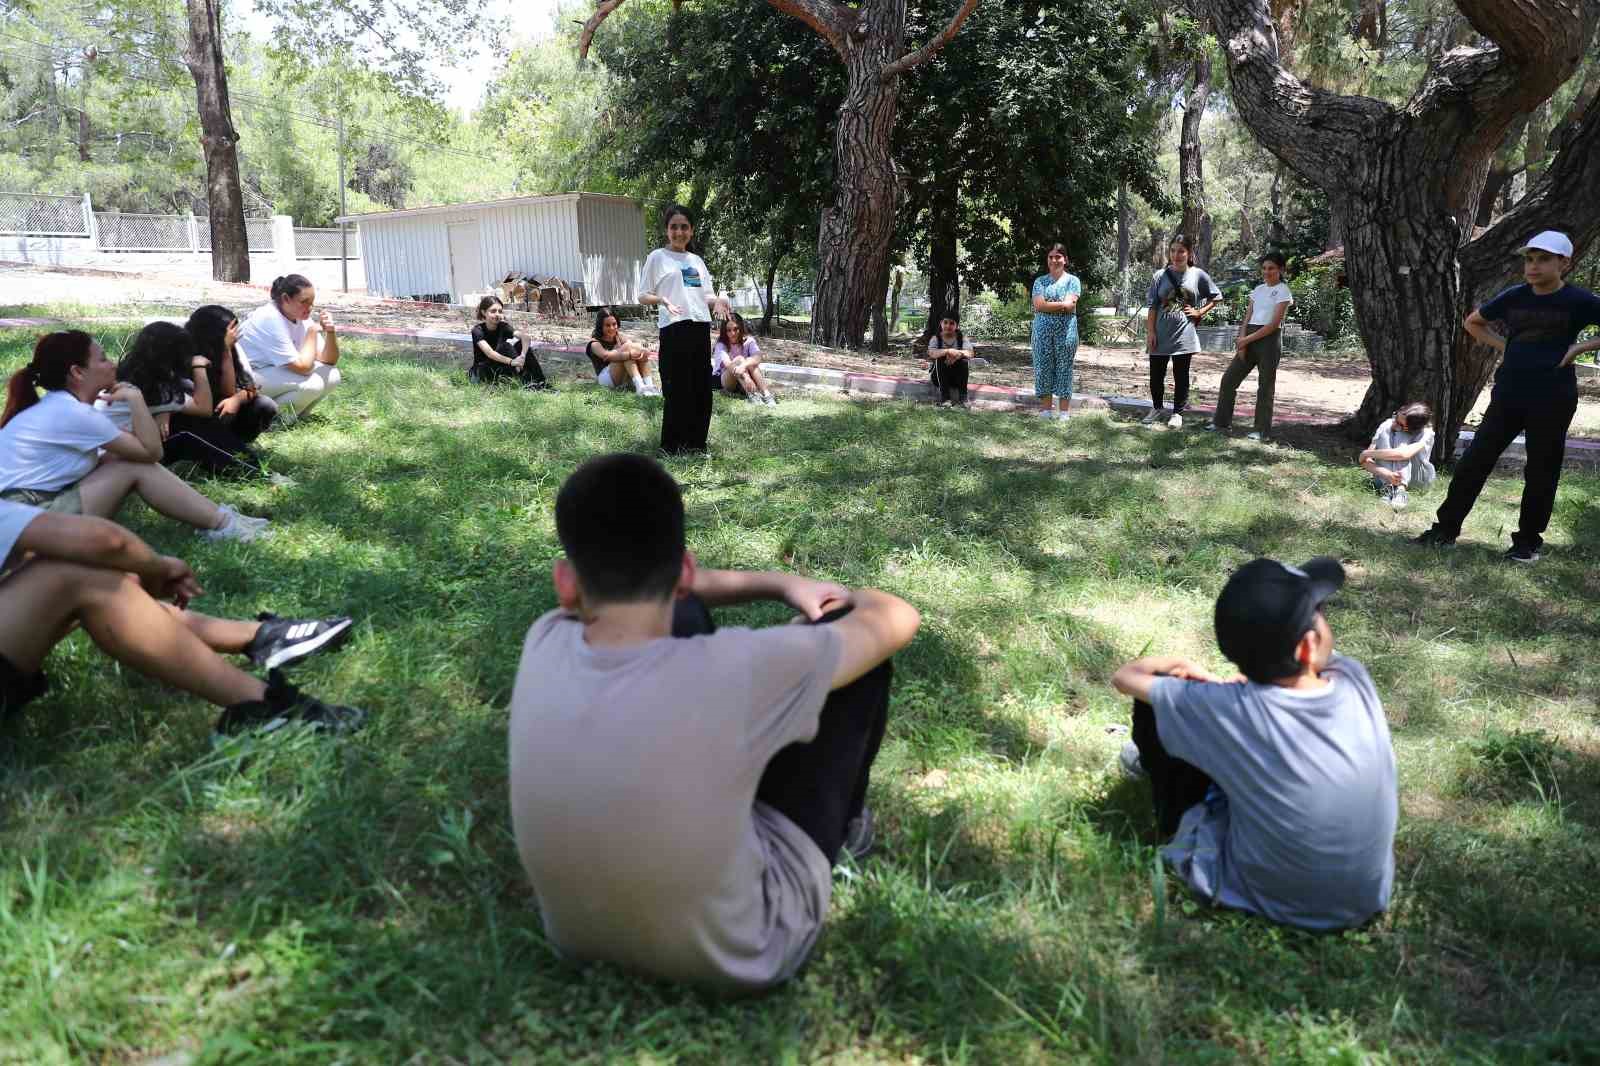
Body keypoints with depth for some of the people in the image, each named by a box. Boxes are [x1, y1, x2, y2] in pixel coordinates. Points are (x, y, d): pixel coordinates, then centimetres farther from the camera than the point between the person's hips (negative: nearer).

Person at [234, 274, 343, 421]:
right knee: (312, 384, -27)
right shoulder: (271, 320, -25)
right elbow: (302, 367, -30)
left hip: (275, 373, 8)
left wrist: (330, 332, -19)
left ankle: (296, 415, 8)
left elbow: (329, 361, -2)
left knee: (332, 376, -8)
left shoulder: (302, 317, -1)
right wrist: (313, 332, -19)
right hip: (246, 379, -8)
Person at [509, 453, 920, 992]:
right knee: (844, 626, 1)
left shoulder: (544, 642, -18)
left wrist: (780, 583, 9)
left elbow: (620, 589, 7)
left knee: (686, 616, 11)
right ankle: (847, 823, 29)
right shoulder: (733, 669, -33)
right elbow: (897, 620, -14)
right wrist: (851, 597, 9)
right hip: (742, 955, -4)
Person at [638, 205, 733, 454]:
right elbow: (643, 296, 1)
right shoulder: (657, 257, 4)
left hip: (701, 328, 6)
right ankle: (672, 449, 3)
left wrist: (716, 301, -2)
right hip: (674, 328, -6)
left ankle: (697, 445, 16)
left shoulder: (697, 260, 20)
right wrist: (661, 300, -20)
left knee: (702, 389, 6)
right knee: (677, 390, -6)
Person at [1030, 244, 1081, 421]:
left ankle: (1064, 411, 3)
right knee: (1043, 368, 1)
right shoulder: (1040, 281, 10)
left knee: (1064, 368, -1)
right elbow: (1038, 306, -5)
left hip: (1066, 331, -2)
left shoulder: (1072, 280, 6)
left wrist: (1048, 305, -8)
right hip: (1043, 331, 2)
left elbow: (1069, 305, -9)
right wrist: (1061, 304, -9)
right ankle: (1046, 410, 7)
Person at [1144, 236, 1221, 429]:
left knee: (1181, 376, 5)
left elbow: (1216, 297, 11)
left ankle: (1177, 413, 17)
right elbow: (1153, 307, 1)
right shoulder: (1161, 276, 1)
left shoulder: (1198, 275, 0)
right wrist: (1150, 332, -5)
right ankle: (1157, 408, 27)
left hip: (1184, 335, -1)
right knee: (1156, 375, 8)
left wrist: (1199, 312, 0)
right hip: (1160, 335, 1)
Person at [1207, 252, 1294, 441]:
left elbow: (1274, 324, -13)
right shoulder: (1258, 290, 14)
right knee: (1229, 378, 3)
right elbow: (1248, 318, 9)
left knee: (1265, 386, -2)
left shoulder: (1283, 292, -5)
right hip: (1250, 340, 6)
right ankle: (1221, 420, 12)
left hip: (1269, 340, -6)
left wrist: (1247, 339, -14)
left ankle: (1262, 430, 4)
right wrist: (1242, 341, -6)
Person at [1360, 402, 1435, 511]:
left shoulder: (1426, 433, -19)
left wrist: (1367, 453, -32)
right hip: (1385, 477, 2)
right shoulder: (1386, 426, -10)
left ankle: (1400, 490, -38)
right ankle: (1387, 488, -34)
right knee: (1385, 432, -22)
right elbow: (1365, 461, -16)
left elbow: (1404, 454, -39)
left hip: (1415, 480, -2)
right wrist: (1387, 474, -36)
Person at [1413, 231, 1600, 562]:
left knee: (1540, 472, 5)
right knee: (1475, 461, 2)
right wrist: (1503, 346, 7)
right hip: (1508, 395, 4)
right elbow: (1473, 322, 20)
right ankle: (1445, 530, 8)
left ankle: (1528, 541, 18)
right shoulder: (1514, 297, 4)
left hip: (1552, 400, -3)